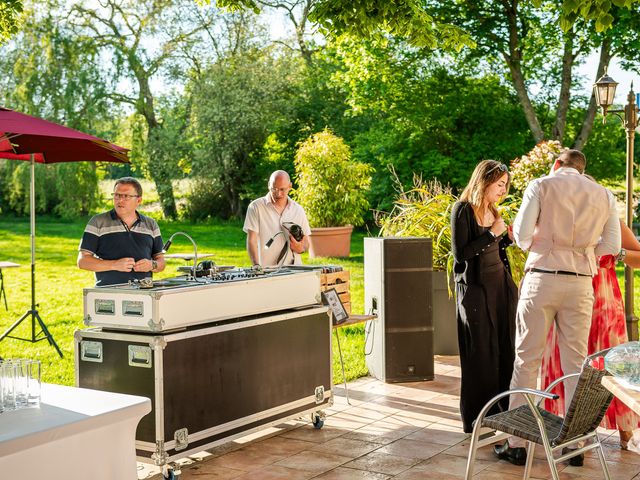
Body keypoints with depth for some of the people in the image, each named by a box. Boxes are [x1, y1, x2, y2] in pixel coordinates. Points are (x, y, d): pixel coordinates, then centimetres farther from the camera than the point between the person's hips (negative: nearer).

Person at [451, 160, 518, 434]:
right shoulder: (463, 210, -9)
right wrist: (493, 234, -16)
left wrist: (508, 236, 5)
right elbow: (460, 252, -16)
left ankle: (502, 411, 15)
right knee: (480, 355, -2)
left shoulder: (492, 211, 14)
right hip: (475, 289, -7)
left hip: (500, 286, 7)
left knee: (504, 350, 6)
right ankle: (476, 420, 7)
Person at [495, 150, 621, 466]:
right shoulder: (604, 195, 10)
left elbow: (521, 234, -8)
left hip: (542, 277, -3)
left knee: (527, 359, 3)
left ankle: (516, 444, 5)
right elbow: (611, 246, 9)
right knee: (575, 363, 9)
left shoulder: (541, 185, 1)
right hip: (581, 283, 3)